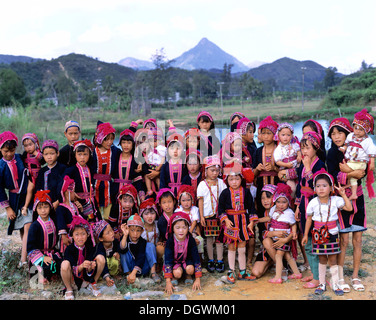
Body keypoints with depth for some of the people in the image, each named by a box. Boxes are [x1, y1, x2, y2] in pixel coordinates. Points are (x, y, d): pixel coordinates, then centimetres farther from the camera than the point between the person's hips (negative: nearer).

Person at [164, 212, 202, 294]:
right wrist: (168, 282, -29)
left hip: (187, 260, 1)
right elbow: (167, 260, -23)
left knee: (190, 269, -31)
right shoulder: (170, 241, -22)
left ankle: (188, 275, 4)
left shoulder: (191, 240, -20)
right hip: (175, 262, -1)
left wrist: (197, 280, -20)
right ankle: (174, 277, 3)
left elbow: (196, 258, -16)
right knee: (177, 273, -32)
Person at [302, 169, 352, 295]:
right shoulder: (313, 202, -6)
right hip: (319, 235, 0)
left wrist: (343, 195, -12)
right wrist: (305, 235, 6)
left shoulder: (335, 200, -5)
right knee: (322, 260, 8)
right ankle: (322, 284, 21)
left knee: (333, 260, 5)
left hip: (332, 234, 0)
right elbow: (309, 219, 3)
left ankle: (335, 285, 17)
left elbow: (349, 208, -9)